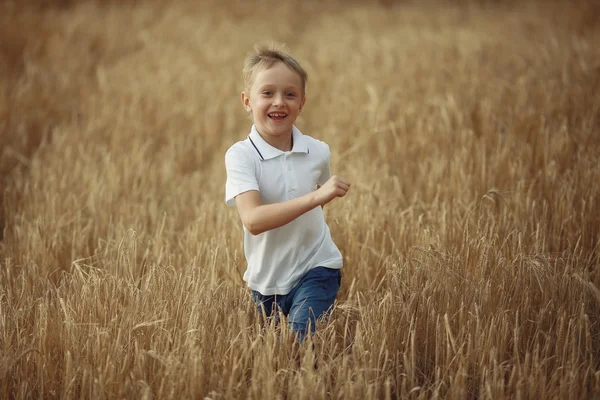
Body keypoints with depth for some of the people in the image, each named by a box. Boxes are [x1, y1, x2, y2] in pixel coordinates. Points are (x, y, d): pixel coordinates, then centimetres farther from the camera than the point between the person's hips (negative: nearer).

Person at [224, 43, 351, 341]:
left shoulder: (317, 152, -2)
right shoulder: (240, 156, -13)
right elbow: (253, 220, -30)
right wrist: (315, 197, -35)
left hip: (315, 271, 1)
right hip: (266, 280, 0)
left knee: (301, 342, -21)